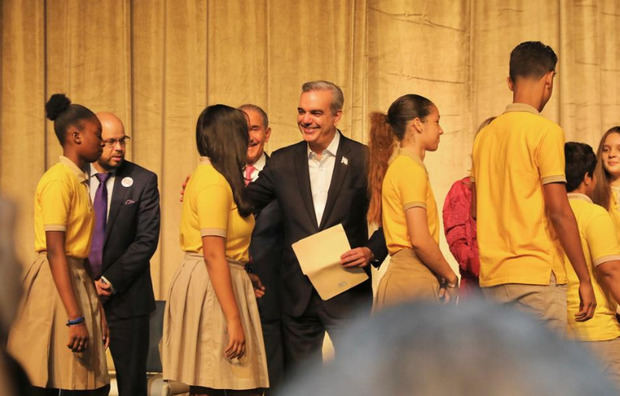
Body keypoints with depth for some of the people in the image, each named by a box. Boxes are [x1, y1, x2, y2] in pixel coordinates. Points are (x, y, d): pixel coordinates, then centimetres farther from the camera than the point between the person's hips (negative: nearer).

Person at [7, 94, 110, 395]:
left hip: (78, 281, 9)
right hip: (54, 283, -9)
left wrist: (96, 310, 14)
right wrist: (75, 318, -23)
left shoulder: (79, 180, 15)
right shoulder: (59, 180, -12)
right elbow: (55, 251, -19)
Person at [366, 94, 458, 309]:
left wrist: (442, 277, 8)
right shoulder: (411, 168, -9)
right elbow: (420, 239, -17)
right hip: (414, 282, -10)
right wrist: (450, 277, -4)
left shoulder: (396, 166, 19)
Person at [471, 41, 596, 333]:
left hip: (492, 276, 7)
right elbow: (559, 210, -14)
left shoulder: (484, 135, 12)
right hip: (536, 276, -7)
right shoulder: (545, 131, -9)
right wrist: (584, 278, -10)